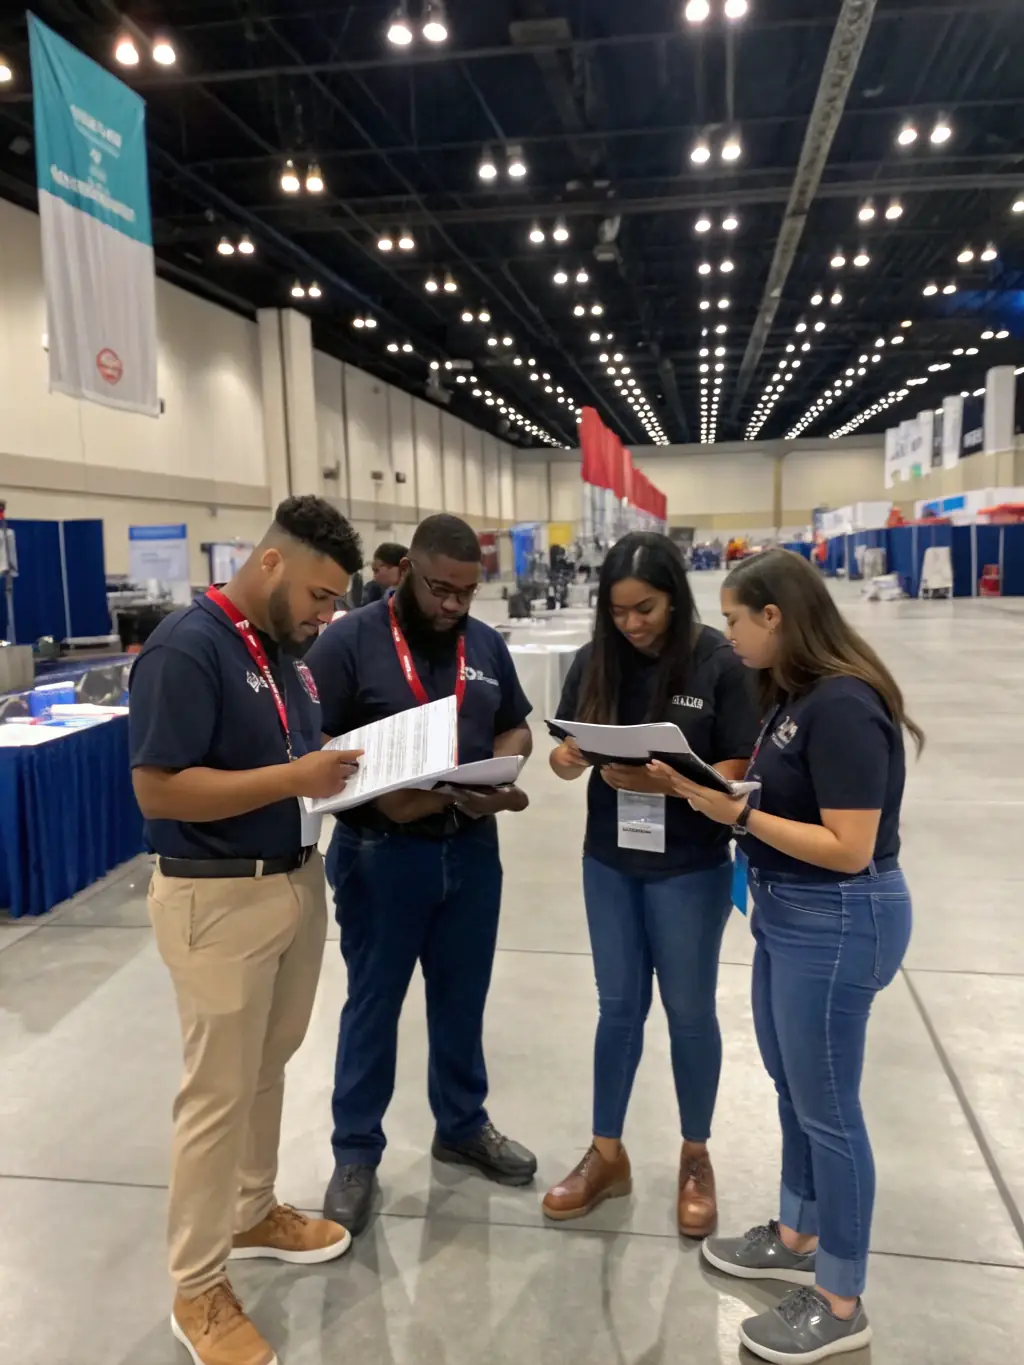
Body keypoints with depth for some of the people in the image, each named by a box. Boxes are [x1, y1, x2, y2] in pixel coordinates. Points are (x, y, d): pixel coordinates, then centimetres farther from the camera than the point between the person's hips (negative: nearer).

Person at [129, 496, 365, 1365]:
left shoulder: (287, 650, 7)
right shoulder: (185, 649, -19)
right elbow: (159, 791, -23)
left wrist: (345, 770, -3)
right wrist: (293, 779, -26)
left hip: (298, 879, 8)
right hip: (219, 897, -8)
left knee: (269, 1067, 21)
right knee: (219, 1089, 4)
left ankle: (254, 1212, 41)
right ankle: (199, 1291, 22)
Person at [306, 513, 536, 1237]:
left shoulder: (488, 645, 4)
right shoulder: (349, 641, -11)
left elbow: (516, 729, 13)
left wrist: (497, 778, -8)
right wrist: (378, 798, -25)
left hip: (472, 849, 5)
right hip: (380, 854, -4)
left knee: (462, 998, 19)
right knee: (373, 1004, 10)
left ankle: (463, 1126, 39)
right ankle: (357, 1153, 28)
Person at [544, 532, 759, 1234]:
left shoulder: (720, 662, -14)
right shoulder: (595, 661, -3)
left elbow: (741, 768, -14)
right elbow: (569, 750, 2)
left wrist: (664, 780, -29)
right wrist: (566, 758, -21)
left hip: (691, 867, -3)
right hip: (610, 862, 3)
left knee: (689, 1012, 14)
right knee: (619, 1009, 16)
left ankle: (696, 1158, 36)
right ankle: (607, 1154, 34)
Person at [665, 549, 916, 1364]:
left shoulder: (843, 706, -23)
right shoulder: (793, 694, 5)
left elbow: (850, 848, -25)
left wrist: (737, 815, -23)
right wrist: (712, 787, -5)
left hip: (840, 923, -9)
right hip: (789, 913, 9)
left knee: (826, 1107, 6)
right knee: (793, 1090, 22)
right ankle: (796, 1240, 43)